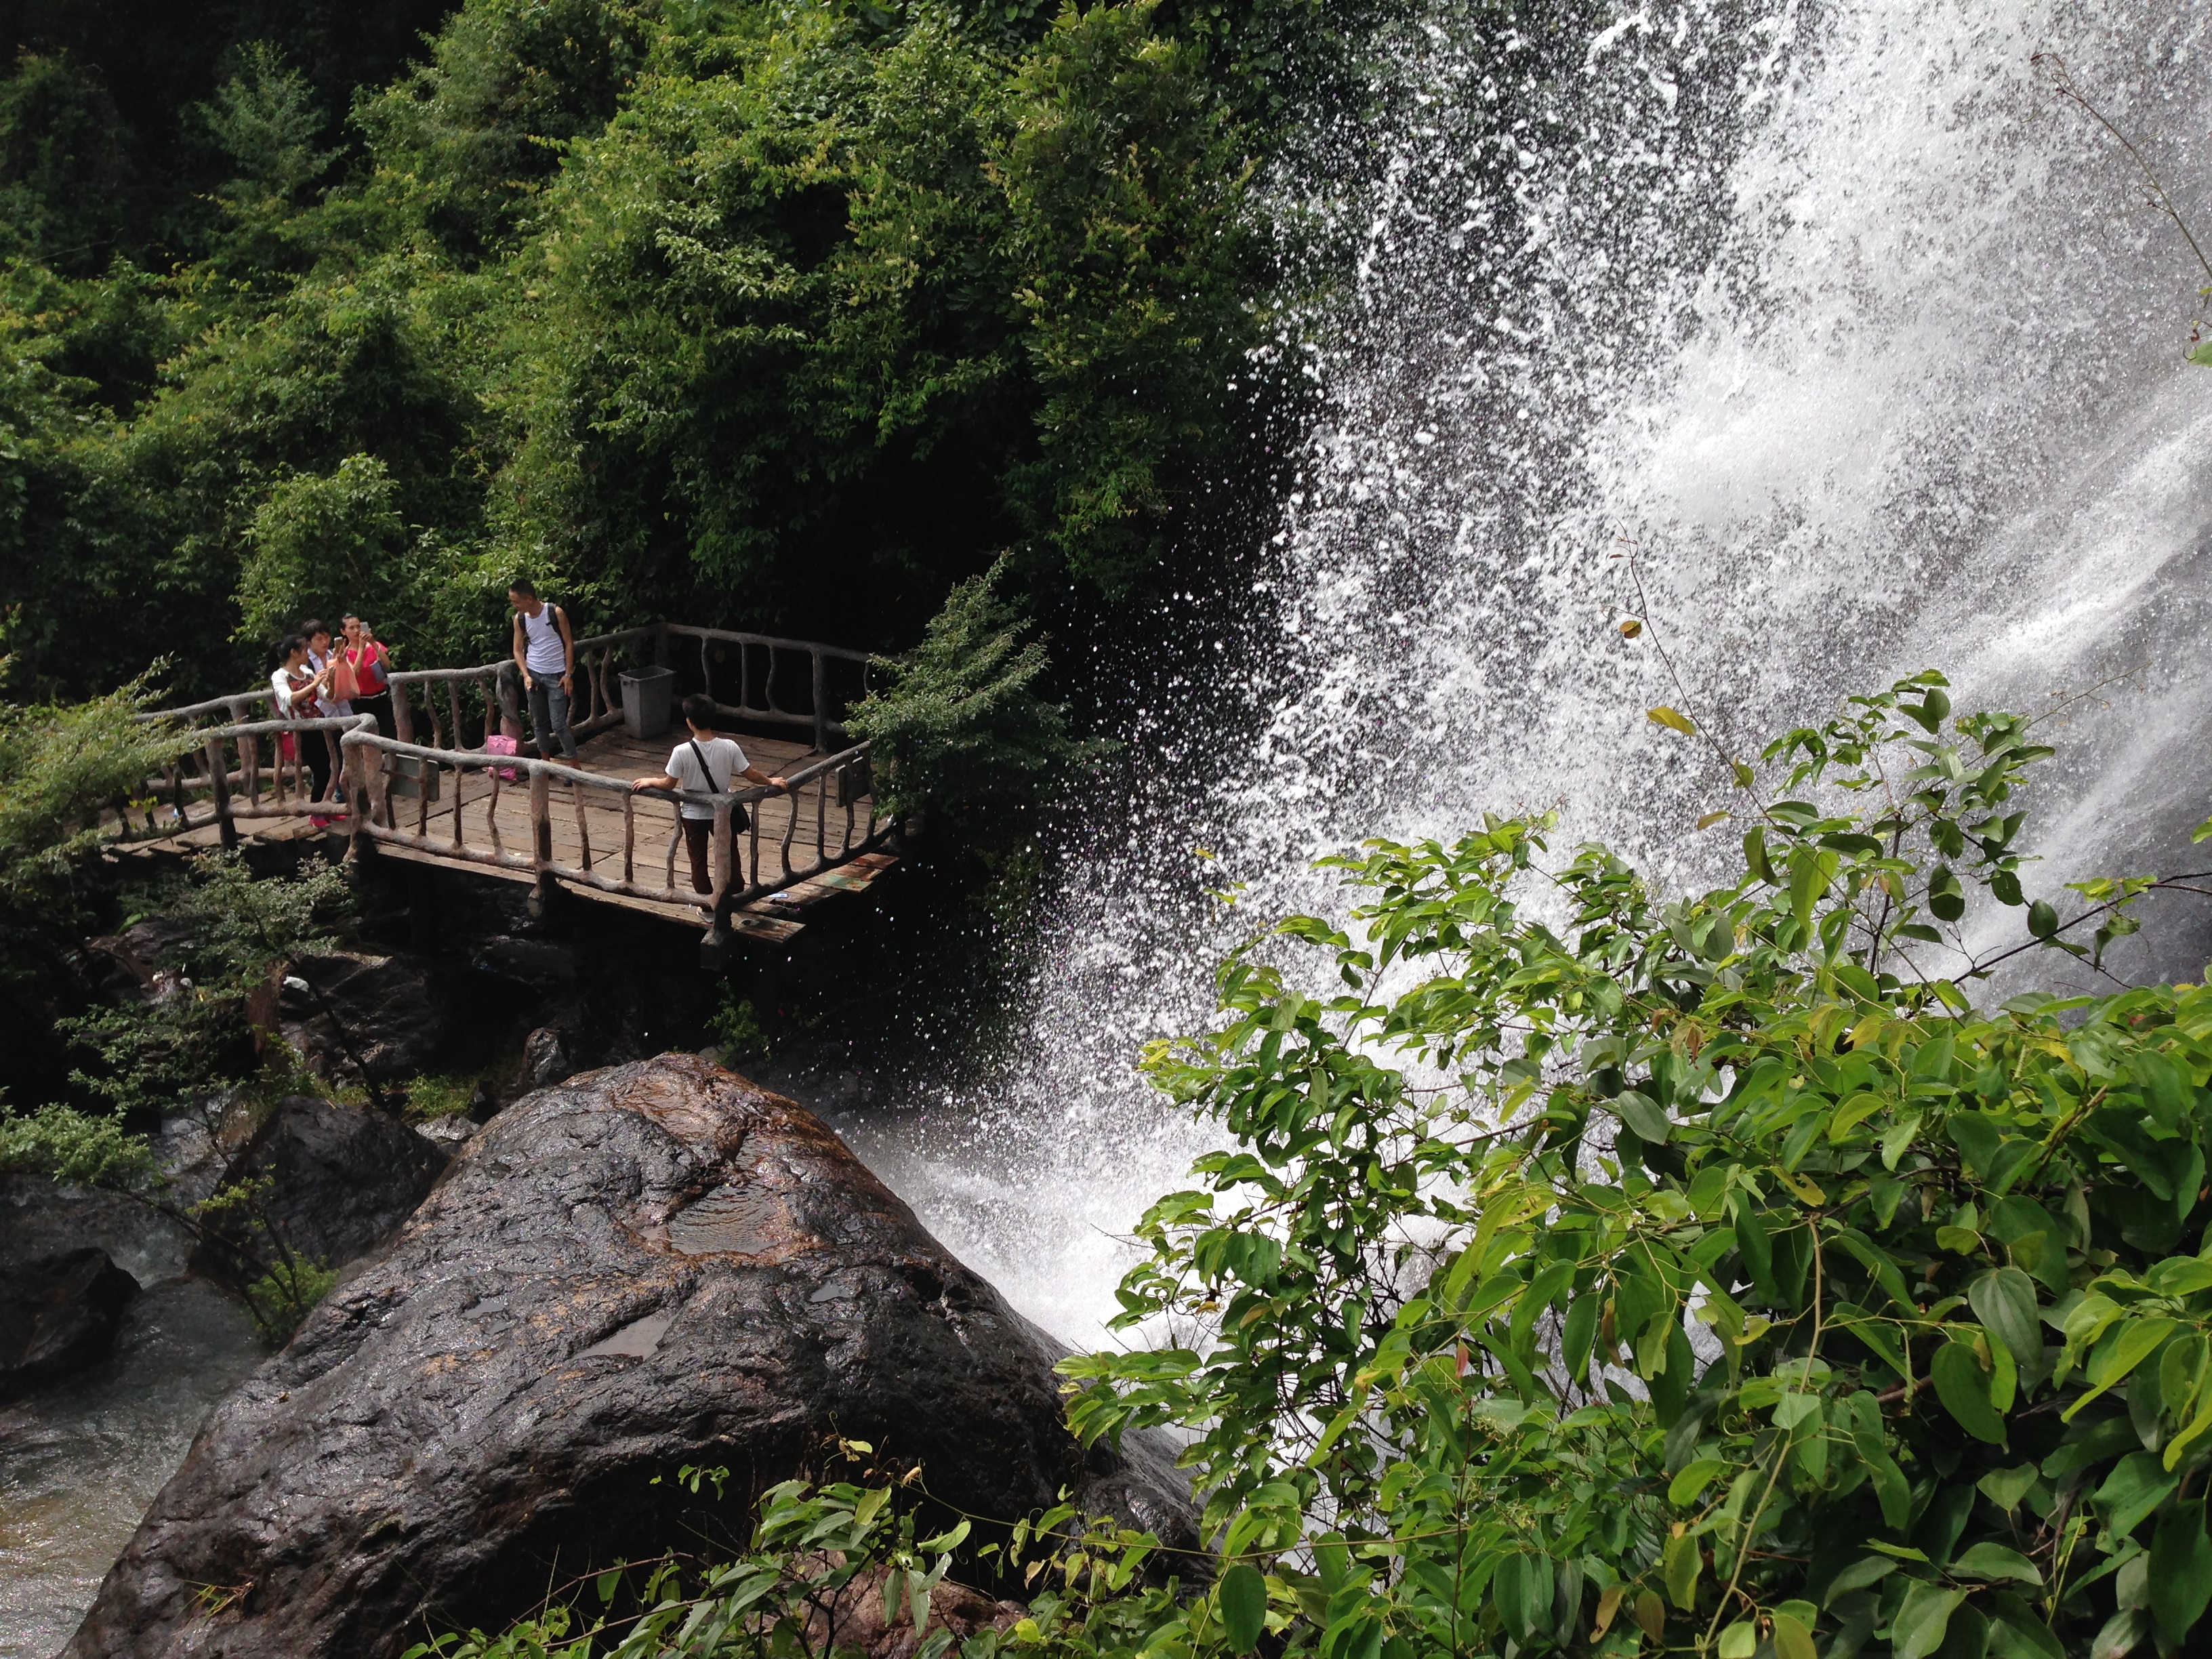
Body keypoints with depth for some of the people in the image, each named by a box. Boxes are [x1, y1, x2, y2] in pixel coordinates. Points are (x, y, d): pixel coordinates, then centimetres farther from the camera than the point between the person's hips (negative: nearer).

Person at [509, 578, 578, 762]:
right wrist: (526, 675, -8)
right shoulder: (519, 619, -1)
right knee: (539, 722, 11)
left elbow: (569, 643, -6)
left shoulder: (556, 613, -13)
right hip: (533, 675, 4)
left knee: (558, 724, -8)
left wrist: (569, 675, -10)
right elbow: (518, 650, 6)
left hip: (556, 676, -4)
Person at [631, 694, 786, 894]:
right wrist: (771, 781, 8)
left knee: (699, 861, 15)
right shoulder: (729, 747, -18)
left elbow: (669, 784, -13)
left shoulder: (682, 752, -23)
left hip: (694, 815, -2)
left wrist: (649, 781, 6)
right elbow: (750, 774, -10)